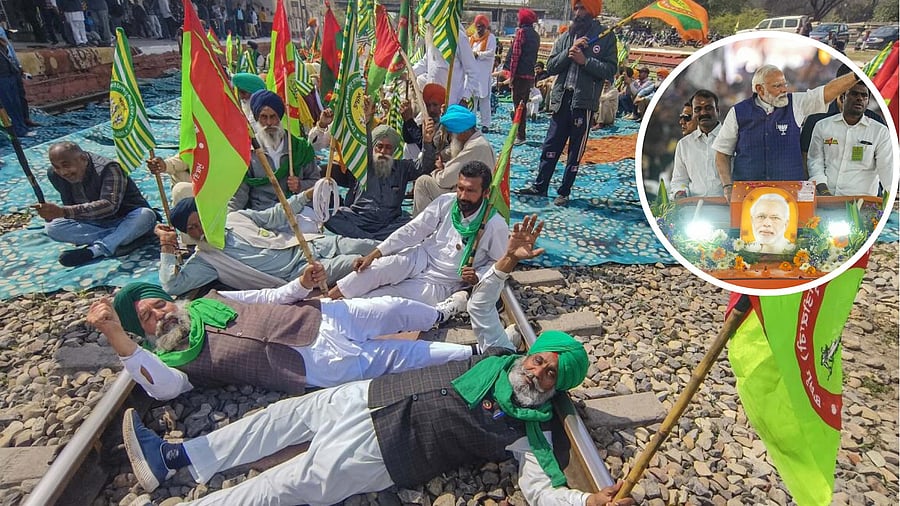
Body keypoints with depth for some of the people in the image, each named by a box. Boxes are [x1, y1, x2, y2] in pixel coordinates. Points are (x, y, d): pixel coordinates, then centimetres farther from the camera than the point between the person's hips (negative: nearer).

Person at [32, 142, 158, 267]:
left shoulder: (108, 169, -24)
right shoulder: (54, 174, -5)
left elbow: (110, 205, -39)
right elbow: (70, 206, 4)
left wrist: (63, 212, -46)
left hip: (127, 220, -5)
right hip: (95, 224, 5)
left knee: (146, 215, -36)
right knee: (52, 228, -19)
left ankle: (94, 250, -37)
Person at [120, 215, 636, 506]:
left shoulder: (527, 430, -9)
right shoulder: (500, 355, 5)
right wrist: (507, 262, -1)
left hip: (378, 453, -6)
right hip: (368, 397, 6)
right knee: (289, 413, 8)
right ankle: (172, 458, 22)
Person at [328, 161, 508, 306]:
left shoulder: (495, 226, -16)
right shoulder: (446, 202, -9)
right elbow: (412, 230, -7)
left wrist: (477, 277, -20)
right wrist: (373, 254, -12)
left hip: (440, 283, -2)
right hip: (421, 257, 2)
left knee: (387, 296, -25)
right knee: (377, 268, -26)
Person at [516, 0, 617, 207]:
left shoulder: (605, 37, 0)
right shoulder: (565, 37, 10)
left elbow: (610, 71, -7)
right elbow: (551, 66, 3)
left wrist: (584, 60, -16)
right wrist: (569, 52, -11)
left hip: (584, 101, -3)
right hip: (561, 99, 3)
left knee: (575, 151, 4)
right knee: (551, 145, 7)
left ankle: (564, 192, 13)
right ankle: (540, 186, 17)